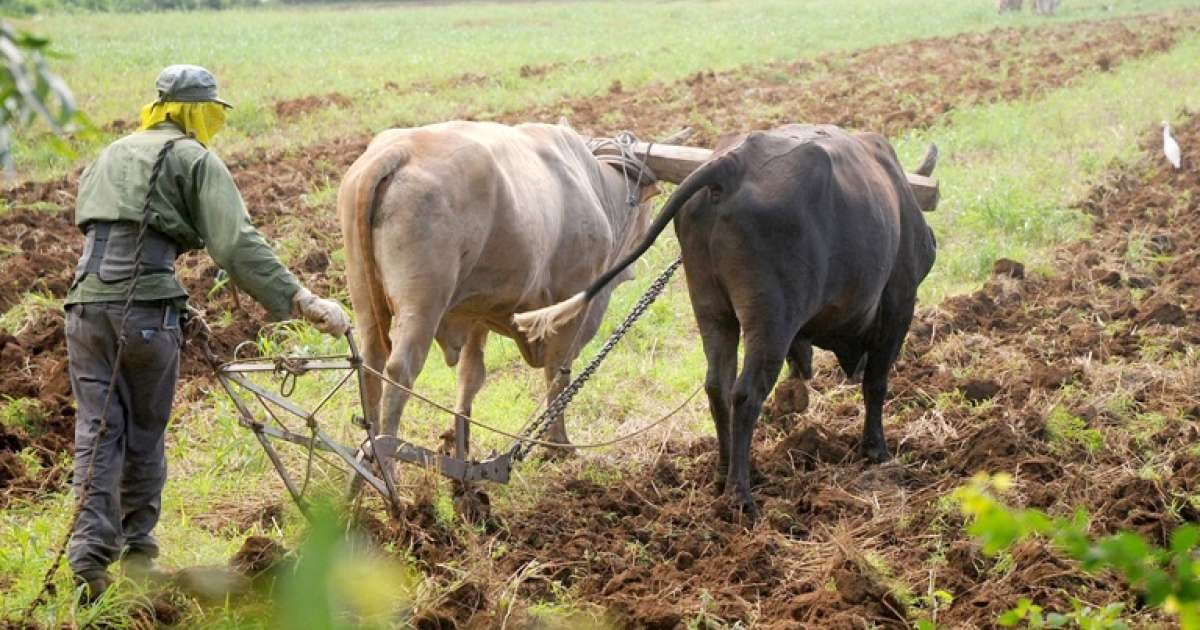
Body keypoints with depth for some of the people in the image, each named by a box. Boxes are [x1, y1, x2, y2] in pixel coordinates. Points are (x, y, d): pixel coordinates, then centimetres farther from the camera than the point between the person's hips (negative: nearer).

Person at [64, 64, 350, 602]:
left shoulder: (110, 155, 23)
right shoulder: (195, 159, 3)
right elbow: (238, 245, -9)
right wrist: (301, 301, -13)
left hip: (85, 300, 5)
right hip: (146, 305, -4)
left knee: (97, 431, 4)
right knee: (145, 433, 11)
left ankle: (90, 555, -7)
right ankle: (138, 552, 22)